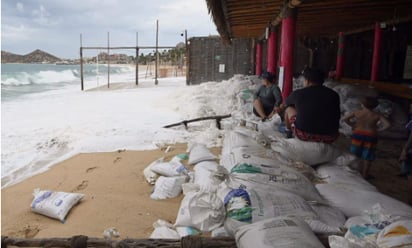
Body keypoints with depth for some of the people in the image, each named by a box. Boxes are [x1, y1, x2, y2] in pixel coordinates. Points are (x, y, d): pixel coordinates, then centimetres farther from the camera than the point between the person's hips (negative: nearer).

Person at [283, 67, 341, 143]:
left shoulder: (298, 93, -1)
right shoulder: (333, 94, 3)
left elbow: (286, 103, 22)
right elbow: (337, 116, 15)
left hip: (303, 135, -2)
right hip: (329, 138, 3)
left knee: (289, 108, 22)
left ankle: (288, 134, 37)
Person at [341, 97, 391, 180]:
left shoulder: (356, 112, -7)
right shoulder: (377, 115, -7)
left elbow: (344, 119, -7)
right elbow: (388, 125, -14)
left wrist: (352, 125, 4)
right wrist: (378, 129, -1)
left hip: (358, 135, 1)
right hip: (370, 136, -1)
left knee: (354, 154, 17)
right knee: (368, 157, 11)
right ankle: (365, 174, 18)